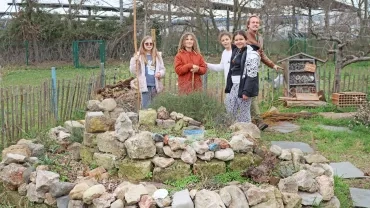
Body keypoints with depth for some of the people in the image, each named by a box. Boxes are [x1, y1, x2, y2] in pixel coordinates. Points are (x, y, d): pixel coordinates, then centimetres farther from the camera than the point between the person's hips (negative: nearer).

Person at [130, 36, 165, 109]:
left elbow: (163, 69, 14)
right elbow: (133, 71, -3)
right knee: (146, 107, -3)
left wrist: (160, 73, -9)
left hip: (156, 85, 3)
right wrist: (134, 60, -20)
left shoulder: (157, 55, 9)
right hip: (145, 86, -3)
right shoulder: (139, 56, 0)